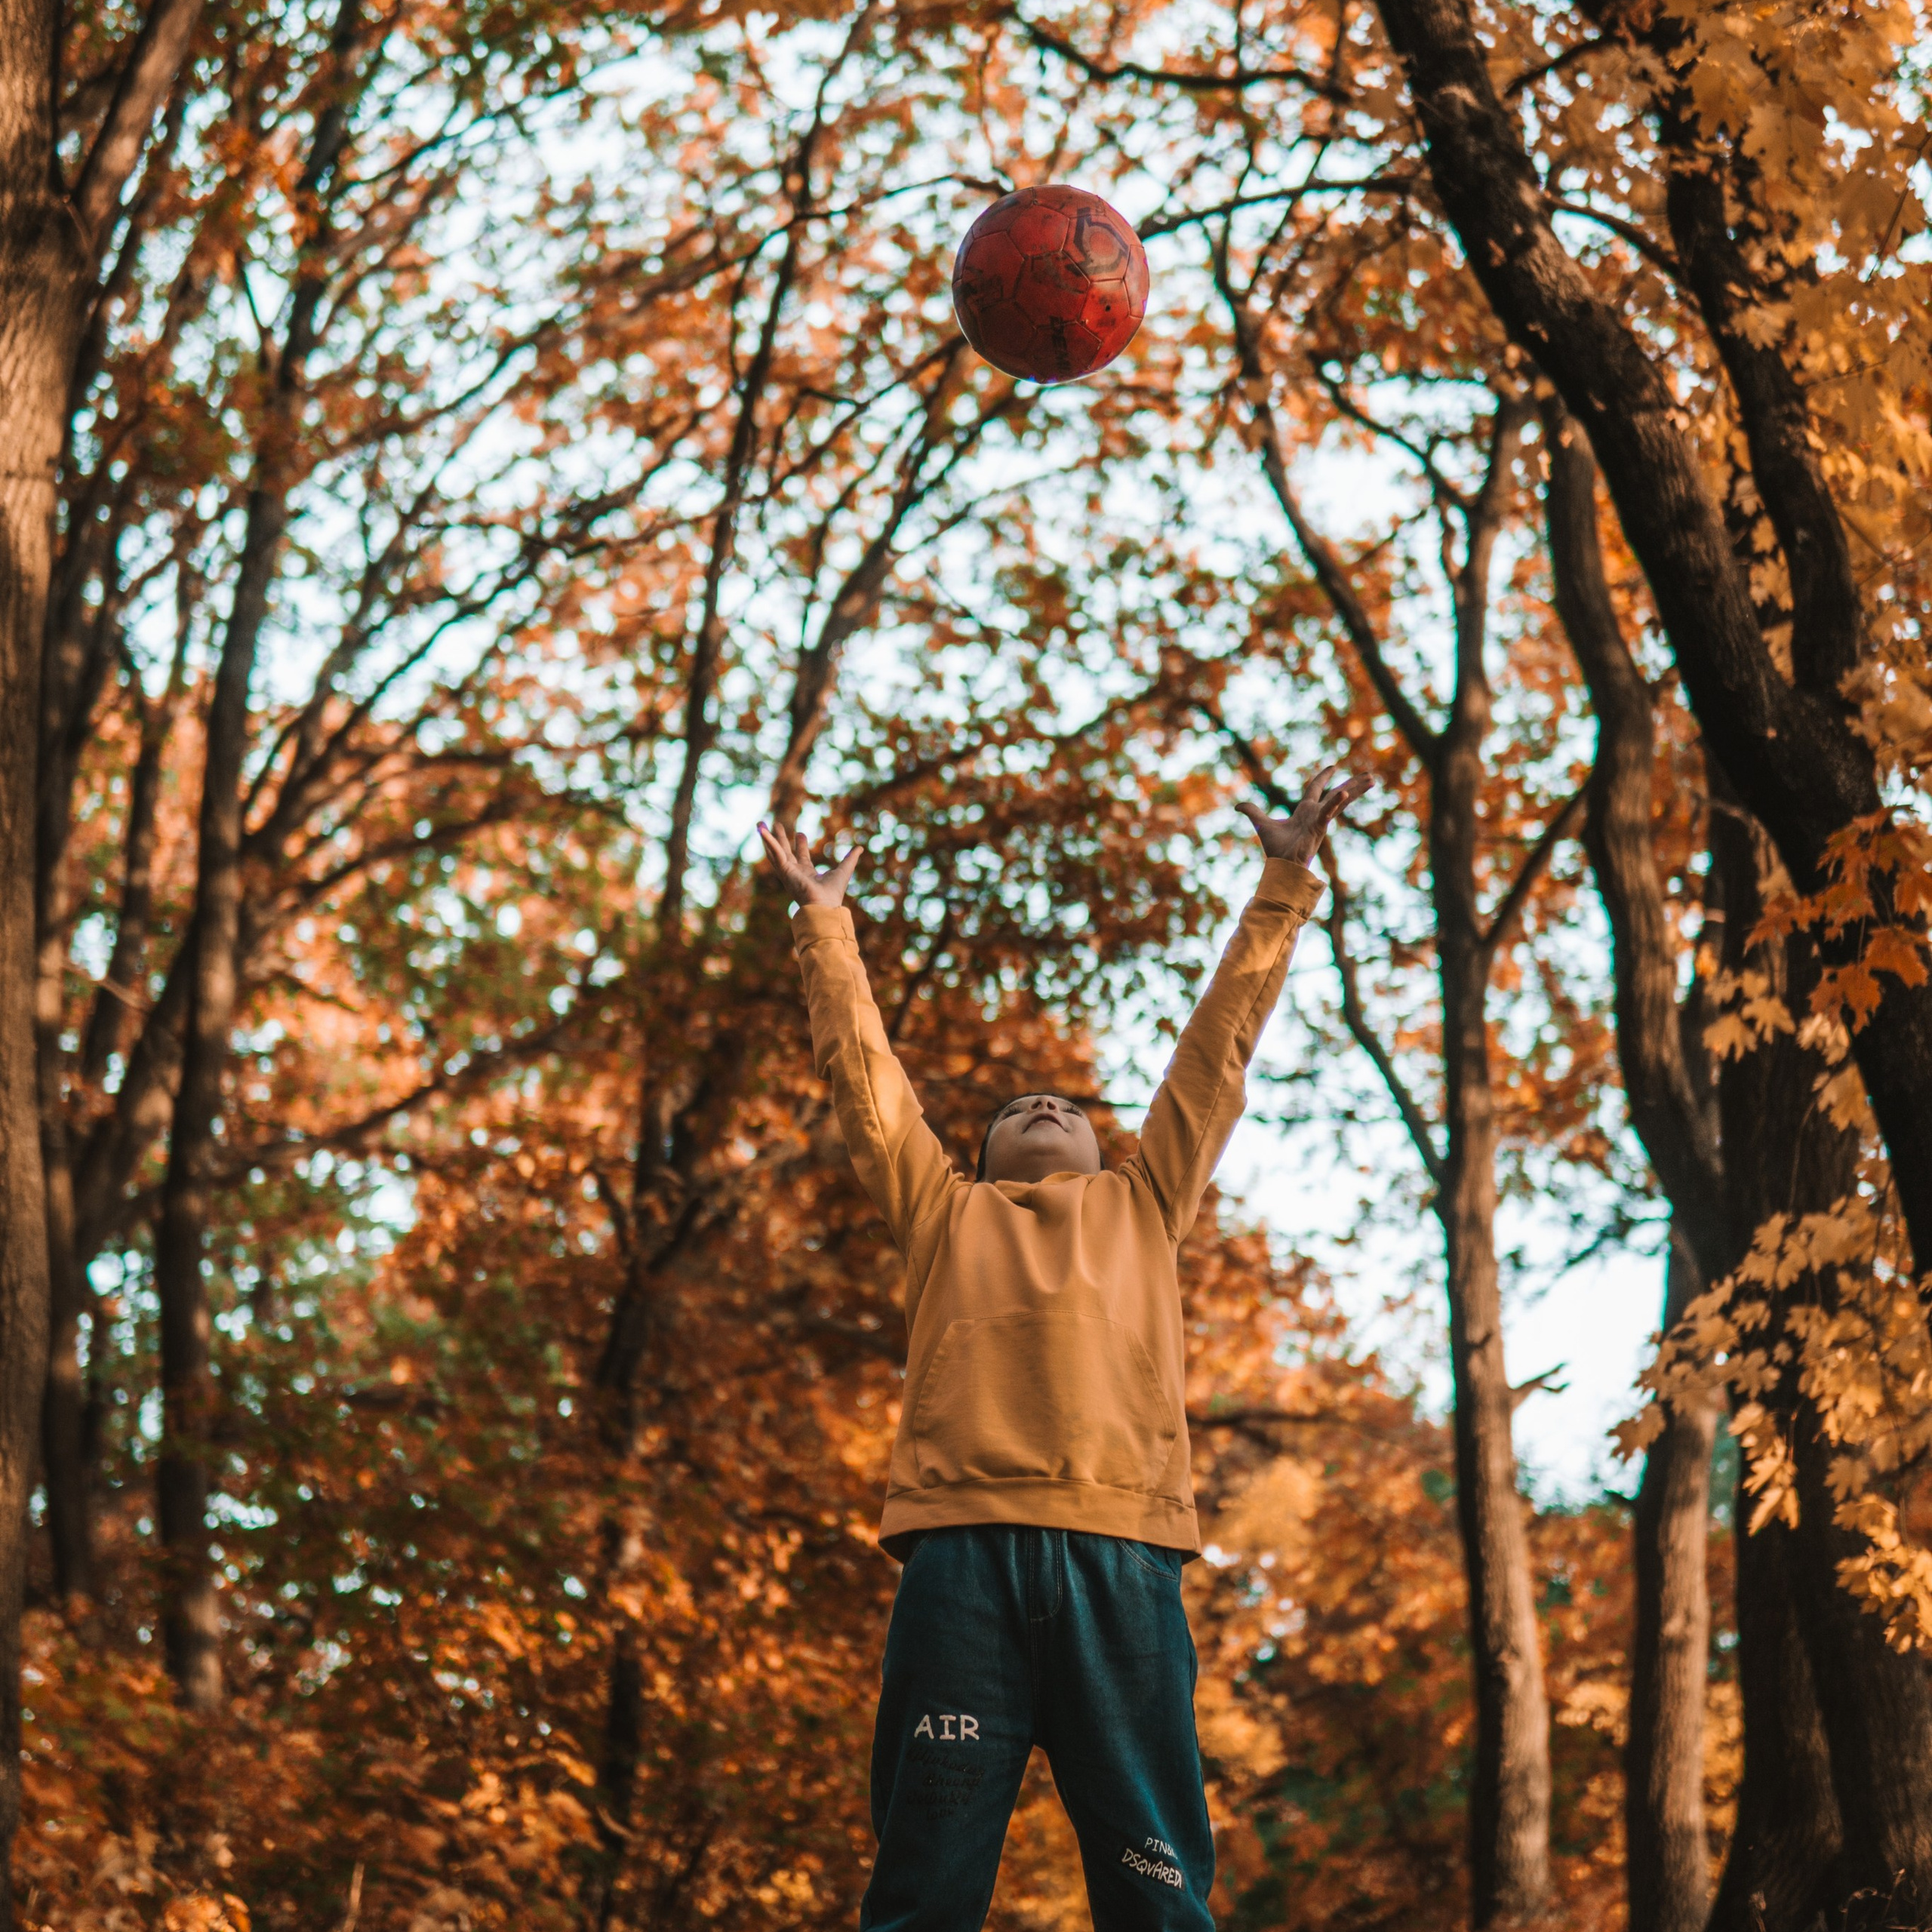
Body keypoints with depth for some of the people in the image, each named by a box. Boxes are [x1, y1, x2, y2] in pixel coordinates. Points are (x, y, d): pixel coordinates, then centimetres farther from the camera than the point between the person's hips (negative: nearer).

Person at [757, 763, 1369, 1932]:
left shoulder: (1144, 1208, 29)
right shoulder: (947, 1215, 27)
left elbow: (1220, 1050, 31)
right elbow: (863, 1069, 29)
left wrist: (1285, 884, 32)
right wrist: (825, 921, 32)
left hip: (1122, 1557, 1)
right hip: (962, 1552, -1)